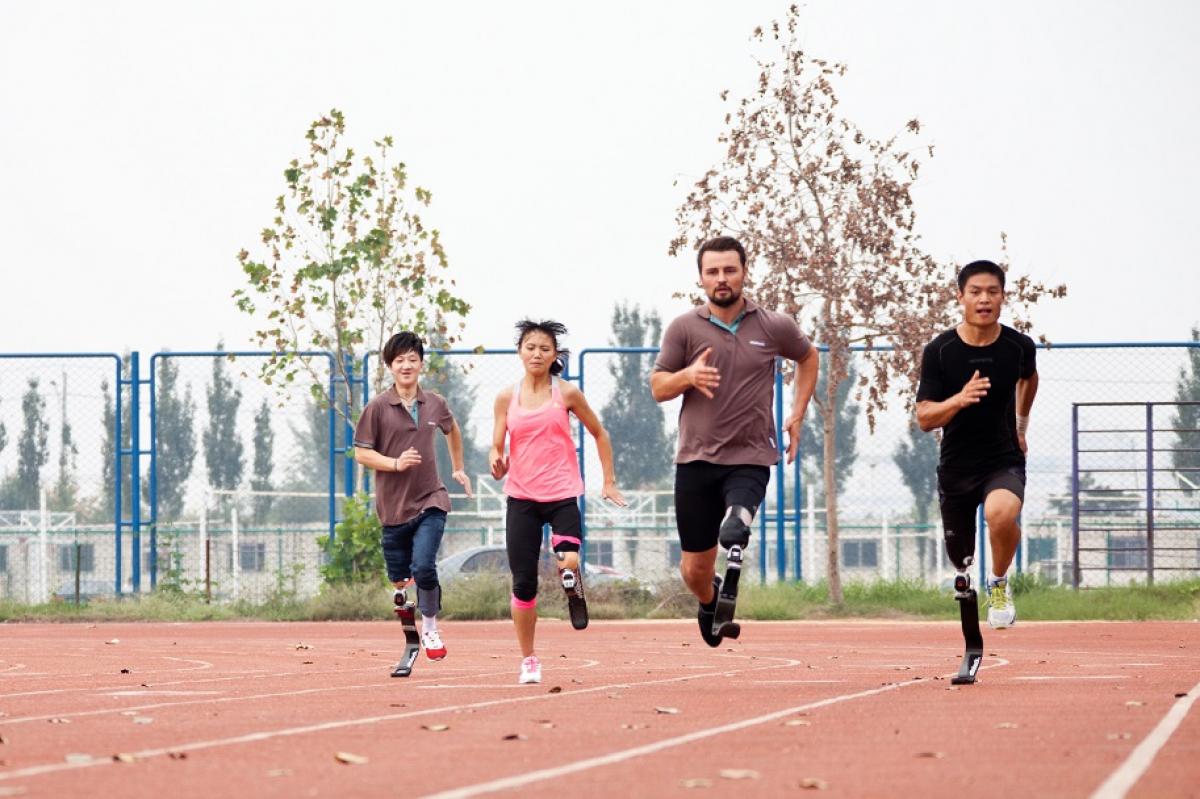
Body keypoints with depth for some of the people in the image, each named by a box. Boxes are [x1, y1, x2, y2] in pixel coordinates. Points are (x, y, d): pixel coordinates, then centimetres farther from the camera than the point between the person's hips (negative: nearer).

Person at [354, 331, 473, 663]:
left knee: (423, 566, -18)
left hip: (430, 501, 0)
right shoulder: (378, 408, -5)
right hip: (393, 506, 0)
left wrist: (458, 468, 30)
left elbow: (452, 430, 26)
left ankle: (430, 628, 3)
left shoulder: (435, 404, 4)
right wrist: (396, 463, -18)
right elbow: (361, 453, -4)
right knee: (399, 579, 3)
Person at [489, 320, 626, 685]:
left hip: (562, 495, -2)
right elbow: (497, 446, 8)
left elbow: (599, 434, 12)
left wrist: (609, 482, 10)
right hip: (521, 497, 2)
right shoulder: (507, 398, 5)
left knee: (569, 562, -26)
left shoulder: (567, 394, 1)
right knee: (523, 583, 0)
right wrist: (497, 461, -16)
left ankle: (574, 593, 11)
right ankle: (528, 661, 15)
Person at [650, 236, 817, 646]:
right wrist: (688, 376, -16)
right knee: (695, 570, 9)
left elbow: (807, 356, 22)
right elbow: (657, 387, 5)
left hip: (751, 458, -1)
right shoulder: (684, 328, 1)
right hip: (696, 458, 1)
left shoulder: (774, 327, 2)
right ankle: (709, 601, 39)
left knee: (734, 529, -37)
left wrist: (797, 415, 13)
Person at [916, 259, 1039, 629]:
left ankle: (998, 582, -5)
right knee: (959, 553, 14)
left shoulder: (1020, 346, -6)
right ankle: (964, 576, 55)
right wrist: (960, 399, -32)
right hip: (956, 465, 1)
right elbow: (924, 418, -14)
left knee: (1002, 513, -35)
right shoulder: (939, 351, -12)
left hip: (1005, 459, -1)